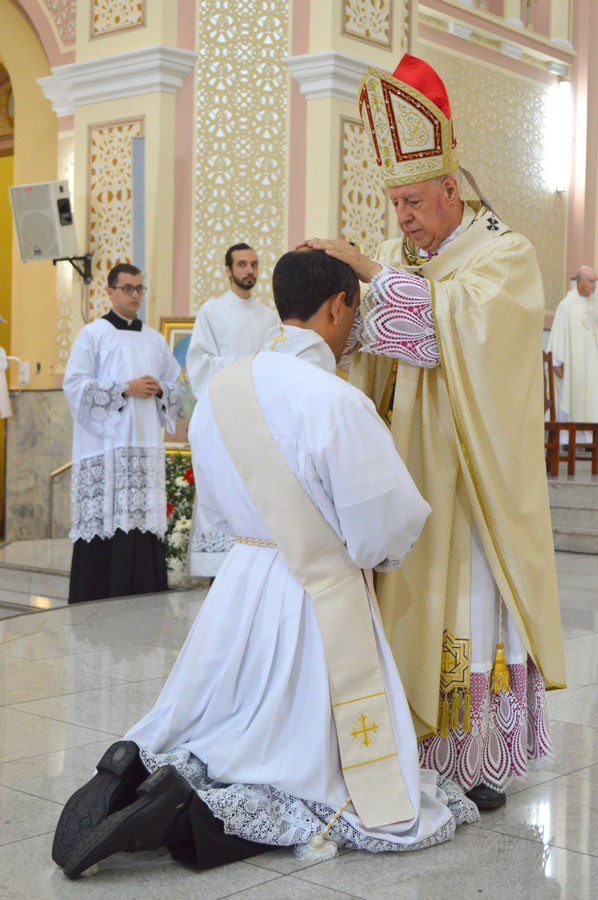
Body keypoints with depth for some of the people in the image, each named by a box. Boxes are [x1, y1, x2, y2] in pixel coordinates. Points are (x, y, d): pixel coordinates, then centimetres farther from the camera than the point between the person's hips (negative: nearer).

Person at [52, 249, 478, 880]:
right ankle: (196, 816, -14)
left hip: (240, 585, 7)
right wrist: (374, 555, 5)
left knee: (213, 738, 29)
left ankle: (137, 765, -1)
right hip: (318, 598, -7)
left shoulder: (220, 390, 2)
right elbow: (391, 521, -16)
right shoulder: (334, 402, -21)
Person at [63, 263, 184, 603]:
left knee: (144, 519, -2)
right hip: (104, 444, -4)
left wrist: (159, 389, -2)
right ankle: (95, 603, -2)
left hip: (146, 444, 4)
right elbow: (75, 385, -5)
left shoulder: (155, 340, 18)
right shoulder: (93, 334, 4)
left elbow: (177, 389, 21)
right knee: (105, 520, -8)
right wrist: (126, 389, -10)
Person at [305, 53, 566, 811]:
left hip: (475, 472, -5)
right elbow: (366, 345, 8)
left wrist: (371, 272, -18)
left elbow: (450, 318, -22)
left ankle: (486, 761, 8)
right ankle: (421, 744, 15)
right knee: (412, 603, 5)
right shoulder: (397, 258, 12)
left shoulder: (504, 254, -4)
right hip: (409, 464, 5)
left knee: (473, 605, -2)